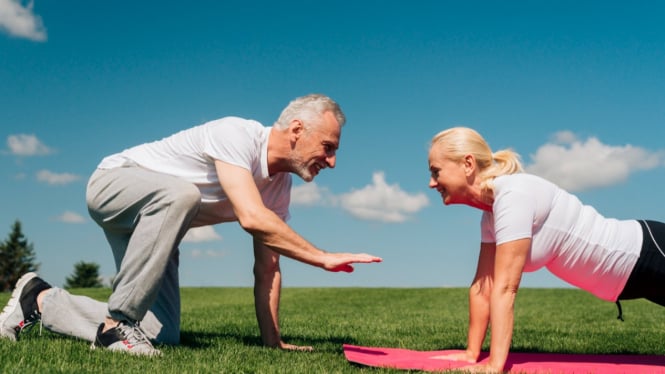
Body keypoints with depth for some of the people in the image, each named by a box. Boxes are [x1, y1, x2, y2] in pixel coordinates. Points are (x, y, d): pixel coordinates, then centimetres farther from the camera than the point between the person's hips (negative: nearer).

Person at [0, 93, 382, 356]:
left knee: (163, 337, -4)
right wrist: (324, 258, -35)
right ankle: (118, 321, -26)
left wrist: (273, 341, -4)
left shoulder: (280, 184, -3)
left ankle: (41, 299, 14)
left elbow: (267, 268, -1)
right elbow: (252, 218, -41)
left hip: (153, 225, 8)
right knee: (179, 194, -41)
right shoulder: (237, 134, -28)